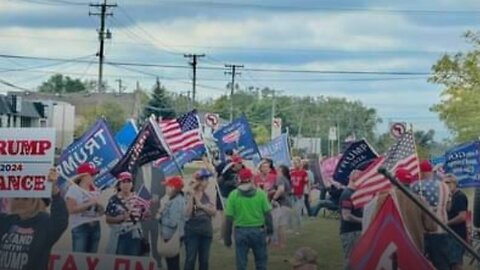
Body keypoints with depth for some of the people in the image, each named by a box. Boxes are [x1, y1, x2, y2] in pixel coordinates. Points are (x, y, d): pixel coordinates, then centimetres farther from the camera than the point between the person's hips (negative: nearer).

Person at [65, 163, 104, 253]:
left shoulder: (95, 191, 12)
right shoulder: (74, 189, -6)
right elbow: (71, 209, -17)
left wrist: (99, 206, -5)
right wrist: (90, 203, -17)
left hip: (95, 227, 6)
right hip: (80, 227, -6)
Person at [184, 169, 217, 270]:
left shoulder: (207, 196, 8)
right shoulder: (189, 195, -7)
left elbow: (214, 212, -2)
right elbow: (187, 213, -19)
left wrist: (201, 205, -14)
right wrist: (191, 196, -22)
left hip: (206, 232, 5)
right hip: (192, 232, -5)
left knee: (204, 260, 9)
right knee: (190, 259, -6)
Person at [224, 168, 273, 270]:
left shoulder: (233, 195, -6)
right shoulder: (260, 194, -4)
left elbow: (229, 218, -6)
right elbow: (267, 214, -4)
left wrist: (227, 238, 2)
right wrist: (269, 231, 7)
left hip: (241, 232, 0)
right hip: (258, 231, 1)